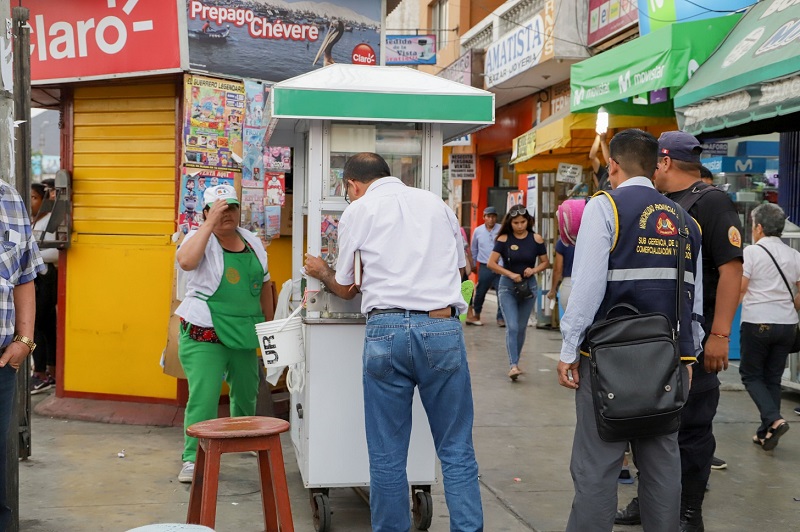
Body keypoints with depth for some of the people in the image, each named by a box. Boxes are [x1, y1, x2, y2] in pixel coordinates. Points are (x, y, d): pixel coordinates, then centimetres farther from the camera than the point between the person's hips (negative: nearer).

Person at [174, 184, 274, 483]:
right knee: (203, 396, -13)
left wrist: (269, 325, 17)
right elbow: (186, 261, -29)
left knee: (246, 393, 19)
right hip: (204, 335, -6)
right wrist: (210, 224, -26)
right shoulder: (199, 238, -6)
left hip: (243, 334, 6)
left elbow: (264, 285, 19)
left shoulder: (252, 242, 11)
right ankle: (192, 459, -6)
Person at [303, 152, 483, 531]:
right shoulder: (437, 204, 18)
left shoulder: (358, 211, 10)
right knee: (457, 452, 6)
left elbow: (346, 289, 18)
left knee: (387, 455, 7)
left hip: (387, 328, -2)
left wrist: (321, 273, 39)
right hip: (443, 327, 2)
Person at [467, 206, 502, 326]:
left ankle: (501, 318, 5)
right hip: (484, 267, 2)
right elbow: (474, 249, 17)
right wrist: (473, 265, 20)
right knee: (480, 293, 11)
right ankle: (476, 314, 34)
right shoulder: (478, 231, 5)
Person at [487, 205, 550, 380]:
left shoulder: (536, 239, -2)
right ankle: (513, 365, -17)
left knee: (521, 327, 11)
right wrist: (511, 274, -20)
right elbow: (491, 263, -11)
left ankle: (515, 362, 27)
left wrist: (534, 270, -14)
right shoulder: (504, 239, -8)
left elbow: (545, 262, 6)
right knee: (512, 327, -13)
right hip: (507, 287, -2)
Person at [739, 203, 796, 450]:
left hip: (757, 322, -5)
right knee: (773, 378, 12)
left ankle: (774, 420, -13)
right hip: (787, 324, 5)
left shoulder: (752, 252, -8)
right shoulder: (793, 255, 6)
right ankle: (766, 434, 14)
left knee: (751, 375, 8)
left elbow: (739, 290, -10)